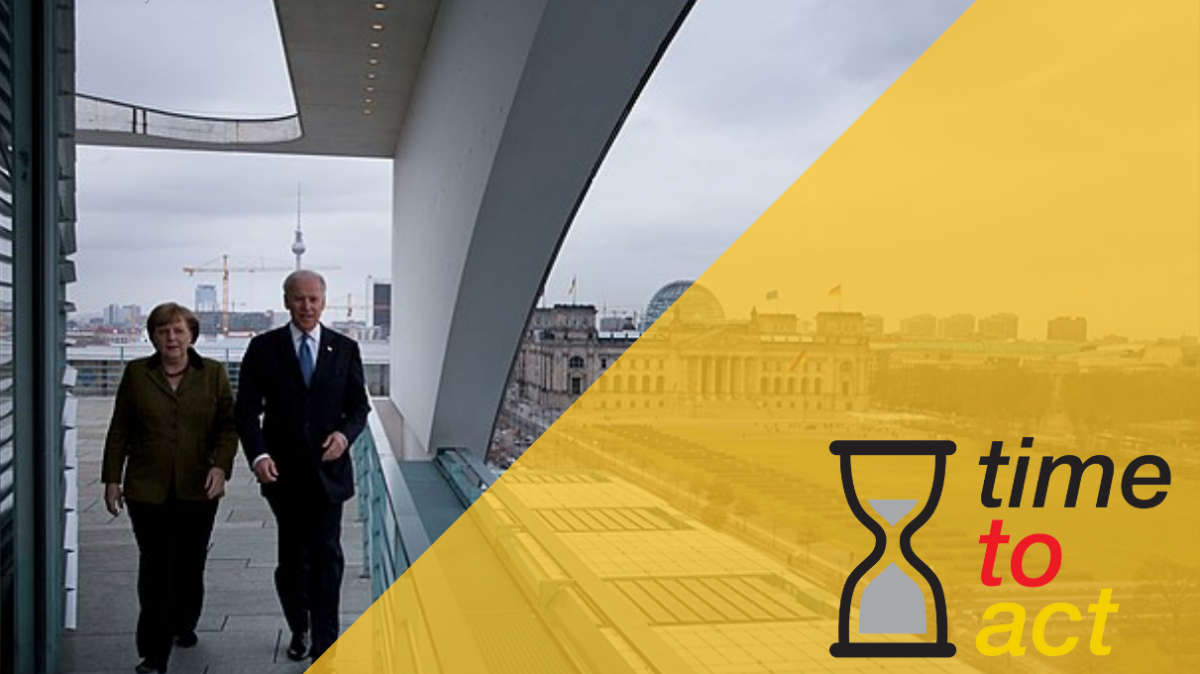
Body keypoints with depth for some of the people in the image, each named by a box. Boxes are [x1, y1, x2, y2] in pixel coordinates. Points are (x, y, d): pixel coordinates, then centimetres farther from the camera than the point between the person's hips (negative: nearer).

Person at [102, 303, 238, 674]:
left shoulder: (213, 373, 3)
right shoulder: (136, 373, 4)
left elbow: (229, 425, 2)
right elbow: (119, 430, 6)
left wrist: (221, 466, -12)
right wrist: (112, 479, 3)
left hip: (198, 488, 1)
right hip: (148, 490, -1)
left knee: (190, 563, 11)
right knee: (154, 568, -3)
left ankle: (184, 623, 37)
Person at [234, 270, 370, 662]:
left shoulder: (345, 349, 4)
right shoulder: (264, 348, 1)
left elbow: (359, 406, 7)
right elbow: (246, 409, -2)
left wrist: (345, 433, -14)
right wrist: (258, 454, -17)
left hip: (328, 469, 0)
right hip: (283, 471, 1)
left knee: (326, 555, -4)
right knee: (292, 557, 13)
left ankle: (324, 644, 3)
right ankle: (299, 629, 33)